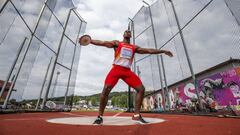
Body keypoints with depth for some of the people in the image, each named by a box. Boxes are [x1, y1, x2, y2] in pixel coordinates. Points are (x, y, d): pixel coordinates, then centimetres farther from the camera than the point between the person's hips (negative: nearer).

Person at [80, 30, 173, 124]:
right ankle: (100, 117, 0)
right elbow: (102, 43, 5)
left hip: (127, 71, 4)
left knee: (141, 89, -6)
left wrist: (163, 51, 24)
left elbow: (149, 50, 22)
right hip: (116, 69, -3)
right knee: (106, 89, -18)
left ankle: (136, 115, 7)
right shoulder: (117, 43, 13)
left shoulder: (134, 47, 20)